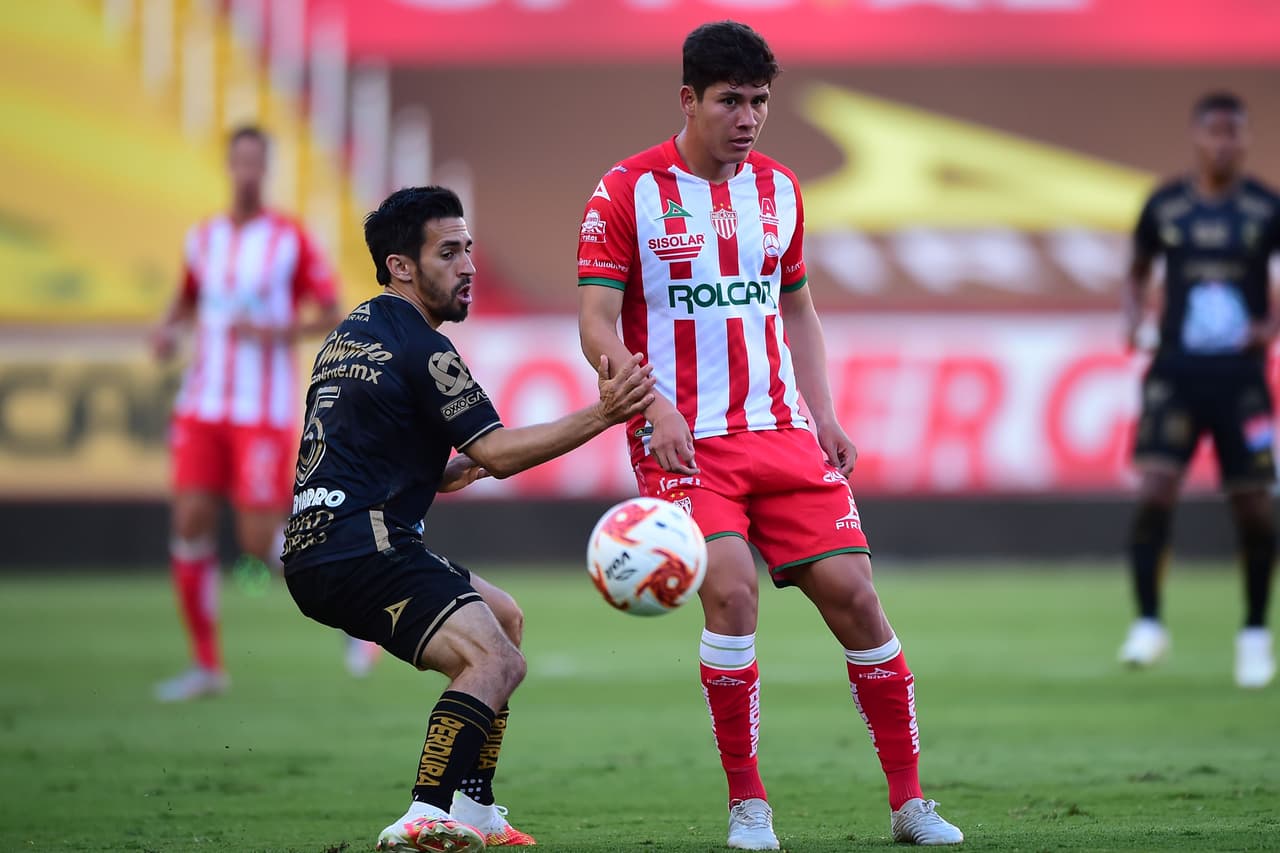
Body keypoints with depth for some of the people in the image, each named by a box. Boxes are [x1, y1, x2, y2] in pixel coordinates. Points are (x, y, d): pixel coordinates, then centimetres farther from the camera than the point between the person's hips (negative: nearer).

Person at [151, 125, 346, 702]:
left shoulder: (291, 240, -3)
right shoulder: (202, 239, 9)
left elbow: (330, 315, 0)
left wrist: (277, 333, -16)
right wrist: (168, 328, 5)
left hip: (264, 412, -4)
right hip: (202, 408, 4)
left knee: (260, 543, -8)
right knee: (190, 525, -6)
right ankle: (206, 665, 3)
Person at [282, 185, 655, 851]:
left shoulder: (351, 333, 20)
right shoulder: (417, 346, -11)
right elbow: (498, 453, -13)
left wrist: (439, 474, 16)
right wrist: (601, 415, -15)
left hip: (319, 545, 11)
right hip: (357, 553, -11)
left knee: (502, 616, 24)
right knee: (496, 661, -23)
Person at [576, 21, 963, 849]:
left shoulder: (779, 188, 12)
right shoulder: (628, 191, -4)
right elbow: (596, 324, -6)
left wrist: (824, 416, 9)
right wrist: (656, 409, -20)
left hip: (782, 431, 5)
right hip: (684, 437, -4)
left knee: (850, 590, -4)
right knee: (731, 587, -22)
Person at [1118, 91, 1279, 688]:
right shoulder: (1164, 206, 4)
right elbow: (1138, 272, 17)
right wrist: (1134, 318, -1)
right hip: (1175, 371, 0)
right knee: (1155, 489, -14)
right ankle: (1147, 623, -4)